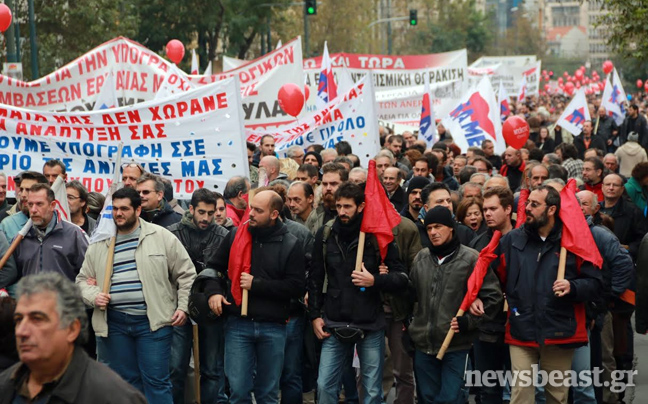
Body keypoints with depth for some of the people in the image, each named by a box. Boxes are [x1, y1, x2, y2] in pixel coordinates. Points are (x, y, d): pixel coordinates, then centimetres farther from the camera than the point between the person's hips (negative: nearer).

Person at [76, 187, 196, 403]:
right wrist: (93, 296, -4)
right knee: (126, 382, 11)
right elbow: (83, 279, 16)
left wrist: (182, 307, -2)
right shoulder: (99, 244, 10)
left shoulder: (161, 237, 0)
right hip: (114, 323, 3)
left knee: (156, 381, -3)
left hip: (152, 321, -3)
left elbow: (186, 274, 4)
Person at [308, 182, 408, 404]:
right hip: (334, 324, 2)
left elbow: (402, 278, -4)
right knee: (325, 385, 2)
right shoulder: (325, 234, 1)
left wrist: (374, 280, -19)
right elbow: (315, 279, 9)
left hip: (371, 325, -2)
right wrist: (315, 315, 5)